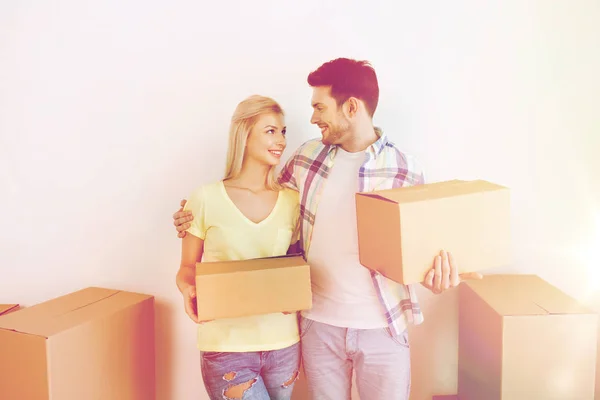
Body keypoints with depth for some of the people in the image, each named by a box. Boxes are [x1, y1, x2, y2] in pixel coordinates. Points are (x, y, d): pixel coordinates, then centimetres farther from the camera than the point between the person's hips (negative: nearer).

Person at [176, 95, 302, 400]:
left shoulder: (292, 202, 1)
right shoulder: (206, 199, -7)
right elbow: (187, 267, 2)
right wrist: (189, 290, -18)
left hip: (283, 344, 3)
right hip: (226, 346, -3)